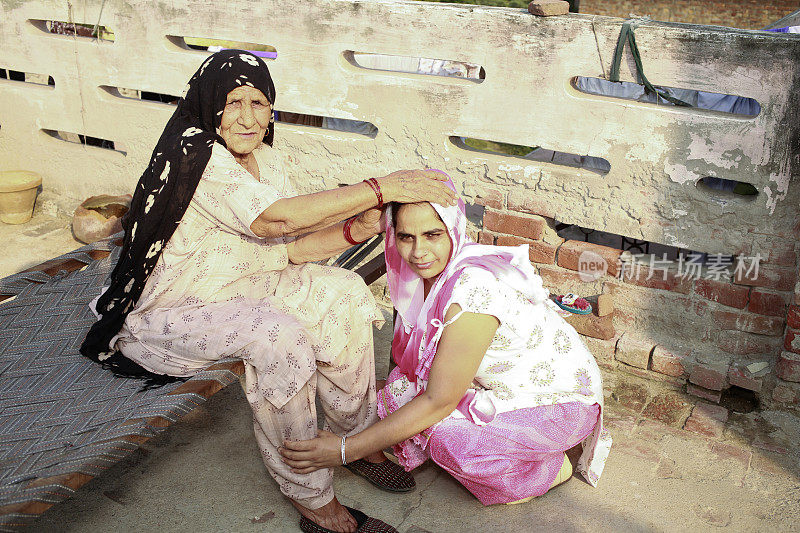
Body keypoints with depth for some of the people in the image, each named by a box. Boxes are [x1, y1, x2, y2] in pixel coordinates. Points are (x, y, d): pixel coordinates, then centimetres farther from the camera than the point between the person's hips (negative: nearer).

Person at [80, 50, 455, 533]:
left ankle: (356, 437, 7)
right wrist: (382, 188, -36)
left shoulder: (266, 160, 2)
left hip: (237, 288, 9)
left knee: (344, 293, -4)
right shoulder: (196, 154, -24)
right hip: (167, 312, -8)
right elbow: (275, 220, -36)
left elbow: (284, 249, -1)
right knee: (277, 336, -32)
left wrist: (355, 230, -19)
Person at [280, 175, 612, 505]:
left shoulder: (474, 289, -33)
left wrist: (347, 450, -27)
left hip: (562, 402, -8)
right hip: (502, 386, 8)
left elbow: (438, 401, -30)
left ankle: (551, 468, 0)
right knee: (397, 396, -7)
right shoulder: (431, 271, -9)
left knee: (446, 435, -29)